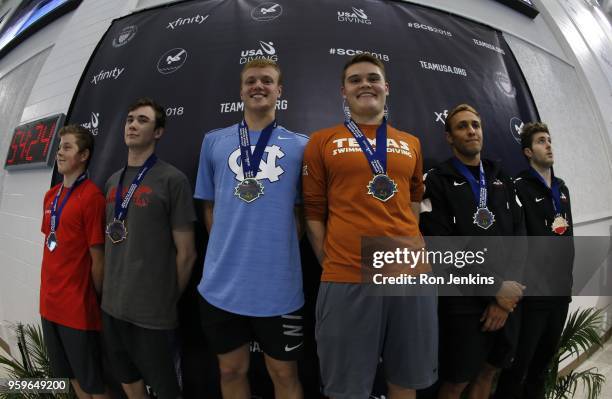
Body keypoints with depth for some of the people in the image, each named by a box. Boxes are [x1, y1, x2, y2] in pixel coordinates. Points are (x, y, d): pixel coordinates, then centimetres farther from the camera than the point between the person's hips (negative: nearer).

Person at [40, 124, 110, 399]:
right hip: (49, 302, 8)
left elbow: (97, 256, -15)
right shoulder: (51, 195, 7)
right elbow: (49, 243, 15)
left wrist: (96, 298, -7)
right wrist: (49, 289, 13)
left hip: (78, 306, -7)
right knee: (71, 374, 22)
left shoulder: (91, 196, -18)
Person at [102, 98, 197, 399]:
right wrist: (111, 292, 9)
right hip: (112, 307, 6)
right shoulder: (113, 181, 8)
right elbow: (110, 240, 14)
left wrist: (169, 300, -2)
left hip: (151, 312, -6)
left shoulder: (172, 180, -12)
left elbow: (186, 253, -11)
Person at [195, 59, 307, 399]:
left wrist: (281, 251, -1)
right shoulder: (214, 142, 8)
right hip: (223, 282, 2)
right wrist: (228, 250, 3)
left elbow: (301, 209, 7)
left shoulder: (300, 145, 4)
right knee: (232, 370, 18)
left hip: (278, 283, -1)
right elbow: (210, 207, 12)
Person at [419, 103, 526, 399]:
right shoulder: (437, 181, -6)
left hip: (506, 297, 5)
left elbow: (518, 234, 4)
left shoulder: (502, 179, 12)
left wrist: (505, 297, -7)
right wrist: (496, 287, -14)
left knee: (488, 371, 18)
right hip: (463, 301, -5)